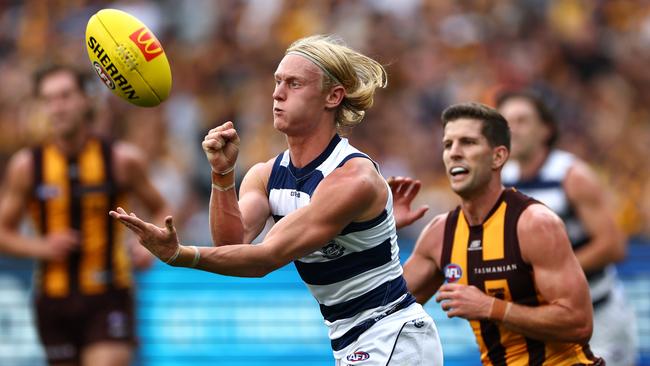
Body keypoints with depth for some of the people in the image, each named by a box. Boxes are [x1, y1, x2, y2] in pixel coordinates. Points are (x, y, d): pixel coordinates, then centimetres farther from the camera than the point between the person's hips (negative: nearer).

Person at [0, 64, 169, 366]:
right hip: (54, 301, 2)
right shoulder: (27, 166, -1)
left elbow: (160, 210, 11)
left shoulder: (122, 160, -3)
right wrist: (41, 247, -14)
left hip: (108, 298, -2)